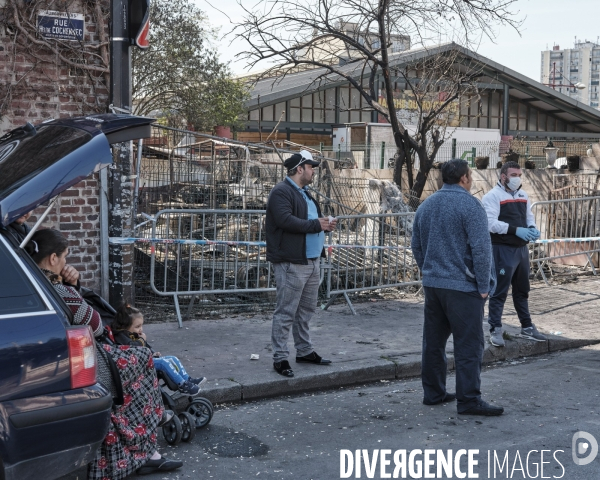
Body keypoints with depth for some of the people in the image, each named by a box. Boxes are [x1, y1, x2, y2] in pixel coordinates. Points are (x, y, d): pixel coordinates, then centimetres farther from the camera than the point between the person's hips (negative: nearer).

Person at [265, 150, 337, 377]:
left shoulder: (304, 193, 21)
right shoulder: (281, 192, -11)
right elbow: (285, 220, -24)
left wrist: (326, 224, 8)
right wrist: (316, 224, -18)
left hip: (312, 261, 10)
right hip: (292, 263, -10)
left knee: (306, 311, 17)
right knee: (286, 313, -5)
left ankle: (304, 351, 28)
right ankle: (280, 358, 0)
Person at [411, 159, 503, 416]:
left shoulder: (425, 206, 11)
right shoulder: (469, 205, -12)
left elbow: (416, 246, 17)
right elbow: (481, 248, -17)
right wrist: (483, 285, -11)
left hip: (432, 284, 8)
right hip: (463, 287, -7)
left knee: (433, 341, 13)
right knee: (468, 345, -3)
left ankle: (433, 392, 19)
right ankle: (469, 400, -2)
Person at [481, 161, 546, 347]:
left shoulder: (523, 195, 14)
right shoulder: (492, 196, -11)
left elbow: (529, 216, 17)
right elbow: (491, 223, -21)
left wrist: (532, 229, -6)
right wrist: (516, 230, -27)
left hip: (522, 249, 8)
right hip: (502, 250, -7)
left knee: (522, 290, 17)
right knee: (499, 292, -4)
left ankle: (527, 327, 28)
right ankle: (495, 330, 2)